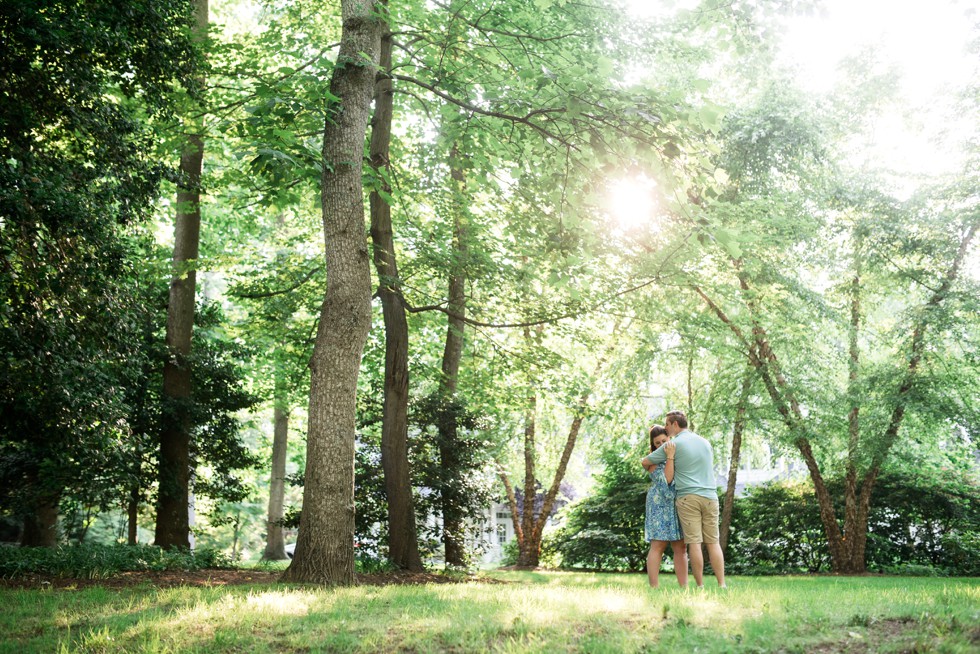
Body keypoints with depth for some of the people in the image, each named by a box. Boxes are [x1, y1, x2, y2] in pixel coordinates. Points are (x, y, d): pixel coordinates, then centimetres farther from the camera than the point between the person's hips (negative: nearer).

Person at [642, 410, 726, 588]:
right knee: (713, 542, 5)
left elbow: (645, 462, 5)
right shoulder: (705, 442, 16)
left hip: (688, 497, -4)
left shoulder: (673, 444, -1)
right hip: (710, 496, 4)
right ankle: (722, 585, -2)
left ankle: (700, 586, -4)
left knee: (694, 543, -4)